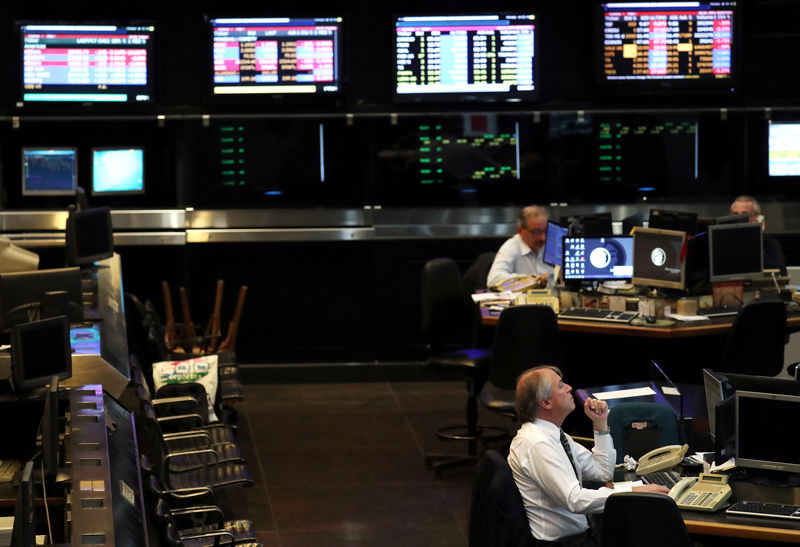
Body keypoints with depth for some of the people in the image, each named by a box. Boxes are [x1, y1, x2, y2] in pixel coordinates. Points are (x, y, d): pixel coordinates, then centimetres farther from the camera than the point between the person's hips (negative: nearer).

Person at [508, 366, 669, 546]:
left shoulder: (555, 434, 10)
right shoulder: (537, 445, -20)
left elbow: (603, 472, 16)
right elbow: (574, 499, -28)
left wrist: (600, 424, 7)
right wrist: (633, 492, -27)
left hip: (582, 531, 9)